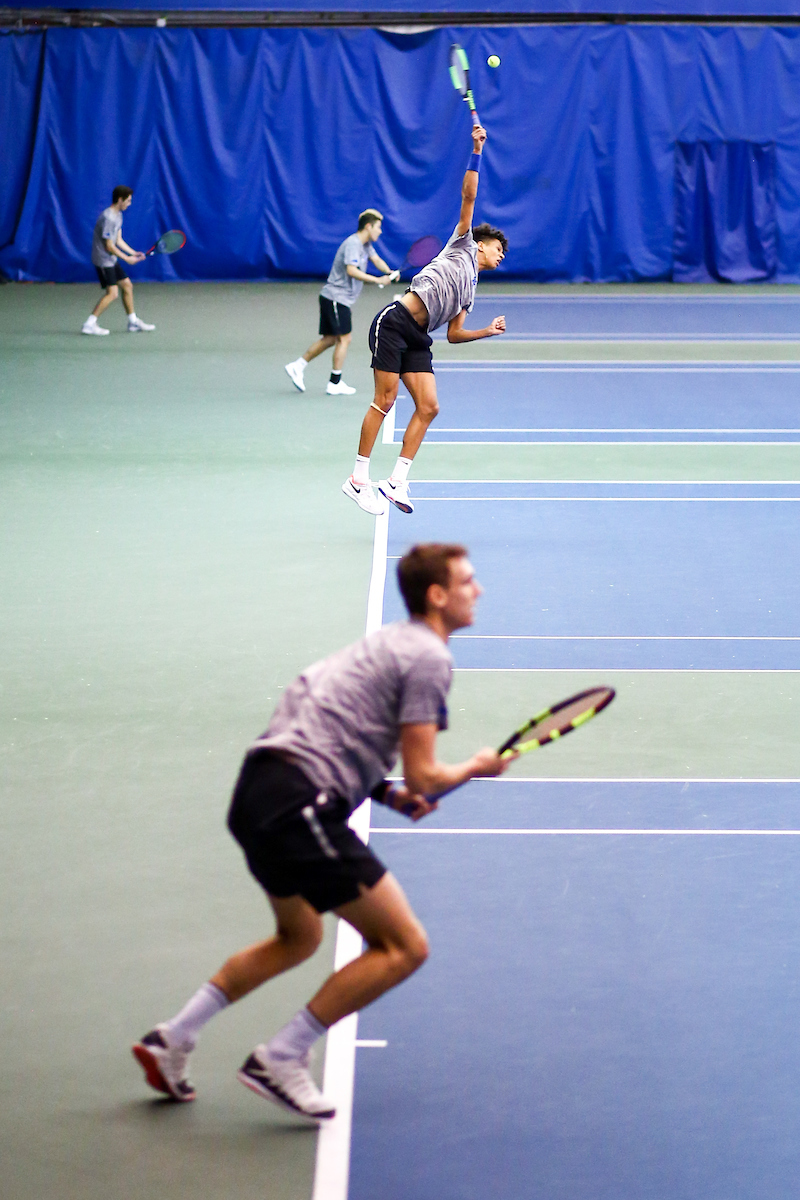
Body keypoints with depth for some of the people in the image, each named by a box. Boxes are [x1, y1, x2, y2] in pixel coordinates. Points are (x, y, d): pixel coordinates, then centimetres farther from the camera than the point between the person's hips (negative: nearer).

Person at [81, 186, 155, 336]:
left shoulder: (118, 215, 10)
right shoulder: (108, 218, -22)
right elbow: (109, 246, -20)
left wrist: (133, 253, 5)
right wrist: (127, 259, -12)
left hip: (112, 259, 10)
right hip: (103, 260, -10)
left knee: (127, 286, 14)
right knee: (112, 293, -15)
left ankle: (133, 322, 24)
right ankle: (89, 324, -13)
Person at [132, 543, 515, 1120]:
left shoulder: (387, 643, 22)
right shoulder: (428, 657, -7)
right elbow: (423, 777, -11)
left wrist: (388, 793, 15)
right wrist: (476, 768, 9)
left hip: (259, 790, 10)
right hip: (300, 804, -10)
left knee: (300, 938, 31)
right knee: (404, 947, -5)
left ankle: (172, 1039, 30)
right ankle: (279, 1060, -1)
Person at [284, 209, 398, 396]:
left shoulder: (365, 244, 14)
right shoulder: (352, 244, -18)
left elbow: (376, 259, 14)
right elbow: (351, 271, -30)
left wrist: (389, 272, -7)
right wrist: (377, 280, -32)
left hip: (341, 300, 10)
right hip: (335, 297, -10)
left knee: (330, 339, 13)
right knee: (344, 339, -7)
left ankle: (297, 366, 18)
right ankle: (335, 384, -2)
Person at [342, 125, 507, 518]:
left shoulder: (469, 292, 28)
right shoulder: (463, 245, 13)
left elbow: (453, 333, 24)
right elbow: (468, 196, 7)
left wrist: (488, 331, 14)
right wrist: (476, 153, 3)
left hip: (418, 339, 8)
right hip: (395, 322, -8)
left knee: (428, 407, -6)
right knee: (385, 400, -11)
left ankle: (396, 480, -5)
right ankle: (359, 478, -8)